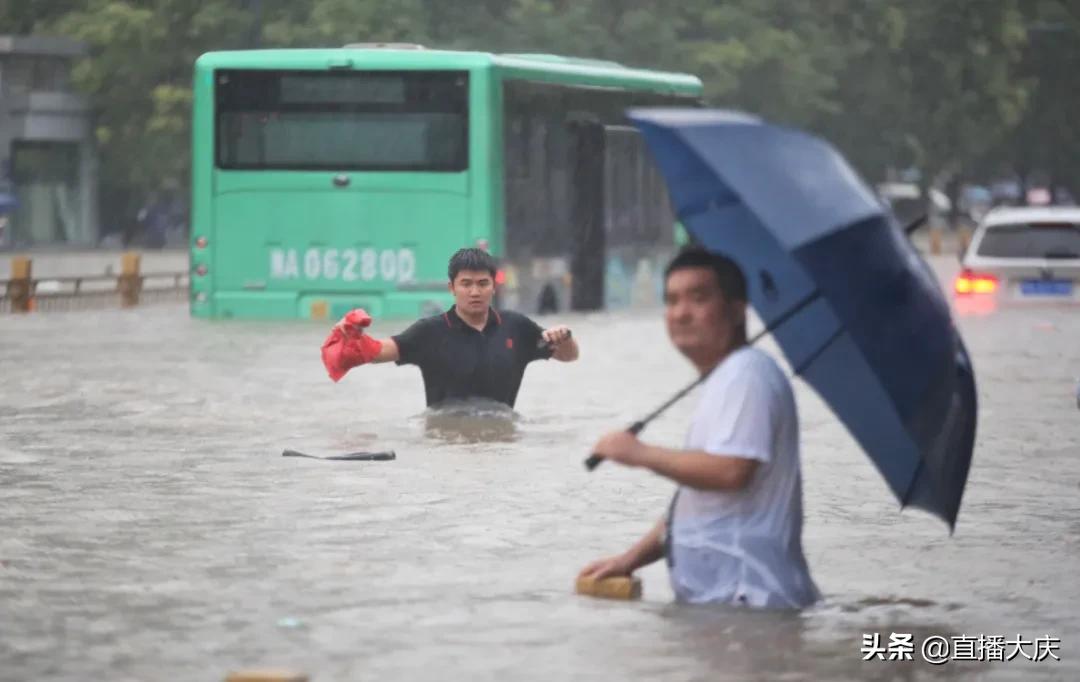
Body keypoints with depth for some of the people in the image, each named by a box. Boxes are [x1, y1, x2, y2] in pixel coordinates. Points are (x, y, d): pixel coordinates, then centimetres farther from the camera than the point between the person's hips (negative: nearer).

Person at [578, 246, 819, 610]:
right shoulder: (722, 379, 23)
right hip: (713, 597, 10)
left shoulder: (747, 374, -9)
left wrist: (641, 454, -10)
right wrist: (630, 559, 17)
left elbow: (730, 470, -23)